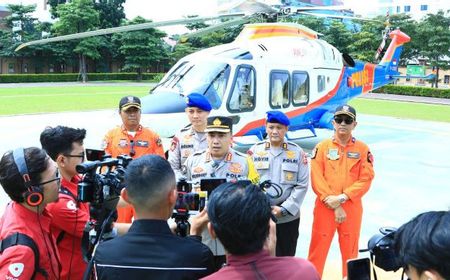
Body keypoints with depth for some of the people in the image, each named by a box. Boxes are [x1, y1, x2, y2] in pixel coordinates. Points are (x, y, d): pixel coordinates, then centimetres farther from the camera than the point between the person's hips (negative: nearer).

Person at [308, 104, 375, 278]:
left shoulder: (363, 149, 2)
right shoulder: (322, 147, 0)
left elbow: (365, 180, -4)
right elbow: (316, 179, -6)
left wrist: (342, 197, -15)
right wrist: (334, 206, -12)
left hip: (352, 208, 1)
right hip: (325, 207, -1)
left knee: (350, 251, 12)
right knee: (318, 250, 3)